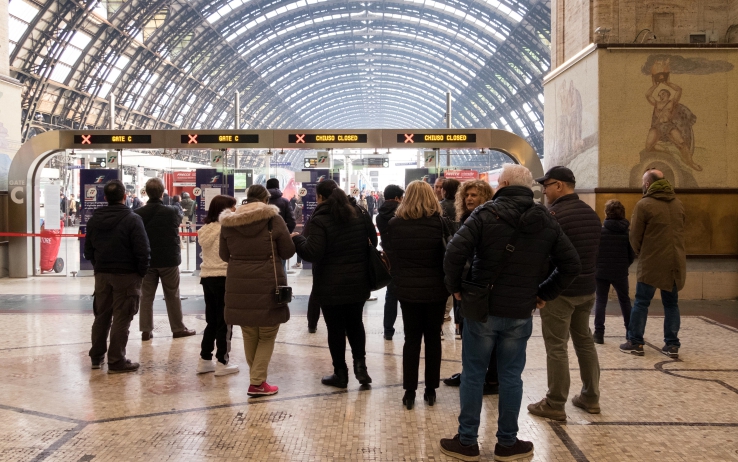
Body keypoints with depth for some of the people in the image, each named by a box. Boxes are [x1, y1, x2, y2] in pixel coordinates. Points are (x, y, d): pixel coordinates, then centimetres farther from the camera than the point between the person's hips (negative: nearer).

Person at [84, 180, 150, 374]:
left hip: (102, 275, 6)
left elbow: (88, 250, 10)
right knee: (121, 318, -1)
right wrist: (142, 272, -2)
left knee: (101, 316, 16)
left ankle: (96, 357, 25)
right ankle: (116, 361, 1)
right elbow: (142, 250, -15)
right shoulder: (132, 219, -12)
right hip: (126, 275, -6)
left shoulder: (94, 219, 6)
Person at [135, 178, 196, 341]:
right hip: (169, 260, -1)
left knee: (146, 296, 9)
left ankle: (146, 330, 9)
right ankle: (178, 329, 16)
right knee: (173, 296, 9)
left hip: (147, 260, 2)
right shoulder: (171, 211, -11)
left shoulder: (138, 213, -7)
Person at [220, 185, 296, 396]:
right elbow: (288, 252, 0)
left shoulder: (228, 222, 4)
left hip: (239, 285, 4)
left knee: (249, 335, 17)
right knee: (267, 335, 8)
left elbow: (224, 255, 12)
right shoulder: (273, 219, -6)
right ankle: (257, 382, 3)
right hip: (267, 284, -3)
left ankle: (256, 376, 28)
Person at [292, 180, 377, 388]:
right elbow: (373, 241, 11)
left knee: (336, 328, 6)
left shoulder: (319, 220, -14)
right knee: (355, 324, 20)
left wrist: (297, 239, -5)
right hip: (358, 283, 5)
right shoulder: (360, 213, 5)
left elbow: (312, 253, -21)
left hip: (331, 286, -5)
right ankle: (360, 364, 6)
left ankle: (340, 373, 14)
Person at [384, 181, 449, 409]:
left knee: (412, 338, 9)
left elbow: (387, 253, 2)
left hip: (407, 289, 1)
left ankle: (409, 391, 9)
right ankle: (430, 390, 17)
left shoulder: (394, 224, -5)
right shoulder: (440, 223, -9)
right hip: (436, 289, -1)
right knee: (433, 337, 11)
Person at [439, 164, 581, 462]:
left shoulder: (486, 214, -9)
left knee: (473, 375, 8)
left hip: (482, 309, -3)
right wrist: (544, 293, 11)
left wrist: (455, 287, -3)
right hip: (520, 313, 3)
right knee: (511, 377, 11)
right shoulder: (547, 222, 4)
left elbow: (455, 253, -18)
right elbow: (571, 264, 5)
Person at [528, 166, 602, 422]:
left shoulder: (553, 214, -16)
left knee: (556, 347, -2)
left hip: (559, 290, -8)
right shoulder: (591, 213, 10)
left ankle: (555, 404, 3)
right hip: (587, 289, 8)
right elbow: (594, 250, 15)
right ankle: (590, 397, 26)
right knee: (585, 341, 18)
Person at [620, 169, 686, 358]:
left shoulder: (644, 205, -8)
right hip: (675, 262, 5)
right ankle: (672, 345, 11)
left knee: (641, 303, 4)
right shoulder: (678, 204, 9)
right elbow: (680, 231, 14)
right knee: (671, 304, 12)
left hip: (651, 262, -5)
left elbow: (635, 237, -5)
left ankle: (635, 343, 7)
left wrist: (641, 254, 12)